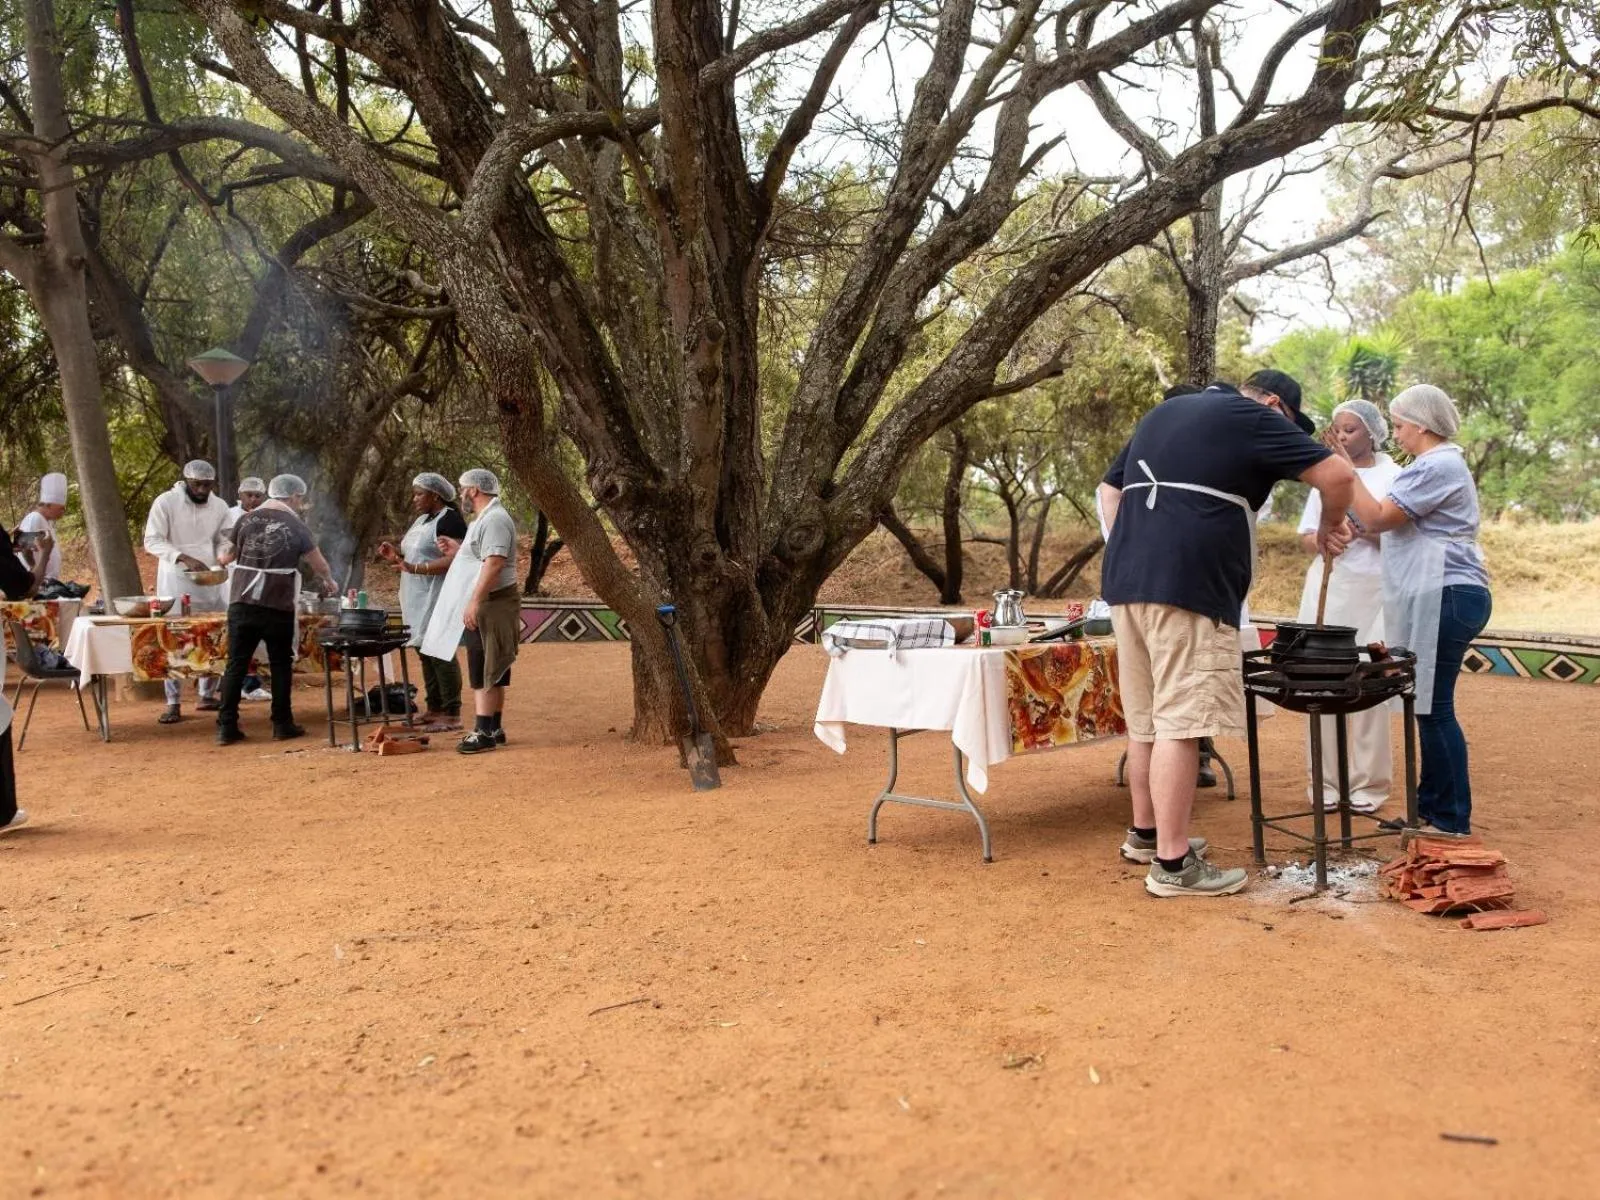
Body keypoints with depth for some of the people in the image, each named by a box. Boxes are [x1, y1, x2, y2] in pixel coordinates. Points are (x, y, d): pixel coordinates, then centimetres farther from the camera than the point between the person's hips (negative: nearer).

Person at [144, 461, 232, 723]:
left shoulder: (219, 506, 3)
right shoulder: (165, 502, -9)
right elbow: (152, 541, -13)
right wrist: (185, 558, -26)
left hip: (210, 581, 4)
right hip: (176, 581, -4)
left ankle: (207, 695, 18)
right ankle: (173, 703, 1)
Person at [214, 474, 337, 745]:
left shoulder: (246, 520, 7)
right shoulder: (295, 526, 1)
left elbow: (226, 556, 15)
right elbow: (319, 565, 7)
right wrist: (328, 582, 27)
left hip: (241, 603, 3)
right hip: (278, 607, -2)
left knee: (236, 664, 6)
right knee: (280, 665, 9)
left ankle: (226, 727, 5)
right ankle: (282, 725, 13)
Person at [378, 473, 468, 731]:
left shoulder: (449, 520, -12)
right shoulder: (422, 519, 17)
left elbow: (455, 559, -23)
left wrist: (417, 568, -26)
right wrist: (397, 556, 3)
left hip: (437, 599, -10)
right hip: (418, 600, 10)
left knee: (439, 653, -8)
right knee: (425, 651, 12)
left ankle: (452, 714, -4)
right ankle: (434, 708, 21)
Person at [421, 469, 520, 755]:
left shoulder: (494, 520, -15)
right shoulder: (485, 519, 20)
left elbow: (494, 562, -26)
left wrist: (474, 602, -29)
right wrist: (458, 549, 18)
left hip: (490, 606, -11)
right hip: (482, 607, 11)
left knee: (484, 673, -10)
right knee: (490, 673, 13)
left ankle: (484, 733, -9)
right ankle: (493, 728, 19)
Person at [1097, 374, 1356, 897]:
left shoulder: (1164, 412, 26)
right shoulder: (1256, 419, 3)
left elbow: (1110, 489, 27)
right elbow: (1339, 474, -4)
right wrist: (1329, 525, 14)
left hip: (1125, 581, 8)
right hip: (1188, 589, -8)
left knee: (1145, 718, 16)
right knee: (1179, 722, -7)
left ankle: (1146, 832, 28)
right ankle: (1172, 864, -4)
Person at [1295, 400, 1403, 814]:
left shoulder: (1393, 476, 5)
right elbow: (1306, 537, 14)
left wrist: (1361, 529, -18)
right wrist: (1322, 540, -9)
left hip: (1373, 590, -3)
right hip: (1327, 586, 3)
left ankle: (1367, 782, 3)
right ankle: (1326, 779, 6)